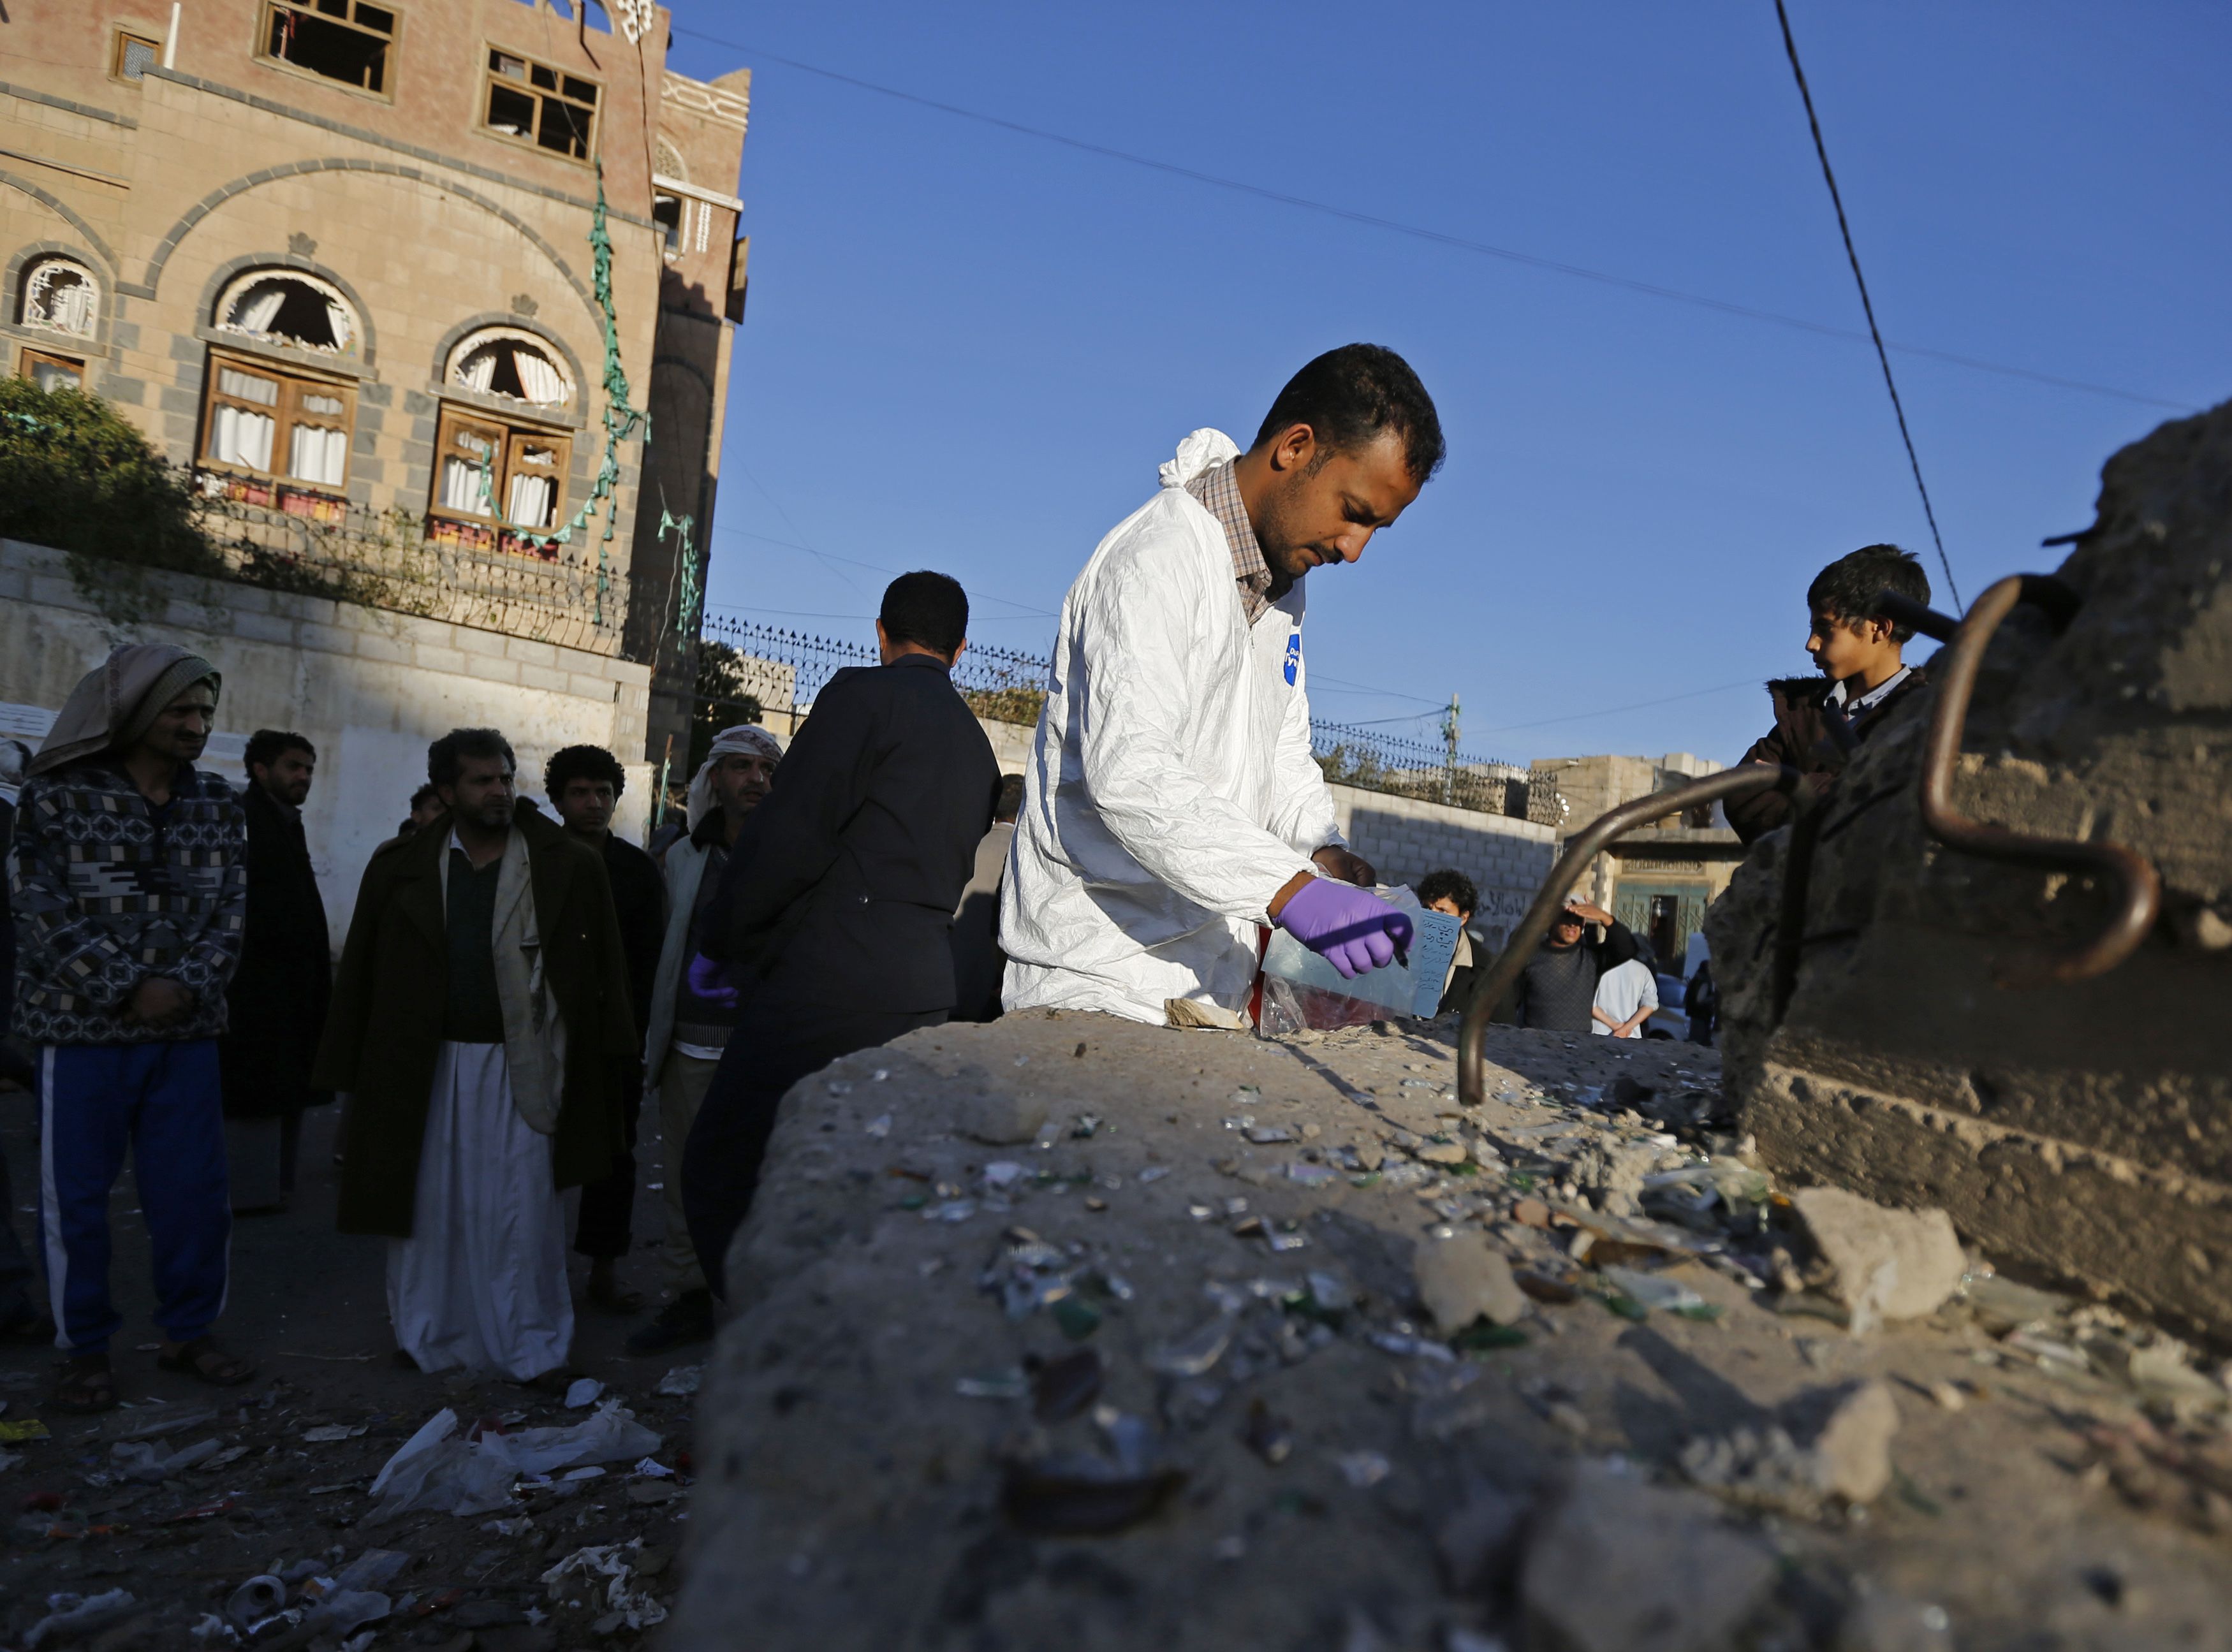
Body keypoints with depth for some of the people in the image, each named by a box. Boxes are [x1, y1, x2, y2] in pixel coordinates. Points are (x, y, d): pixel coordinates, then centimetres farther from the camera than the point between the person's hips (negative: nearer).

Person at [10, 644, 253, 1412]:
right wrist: (129, 989, -15)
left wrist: (184, 987, -13)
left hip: (187, 1031, 3)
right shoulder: (56, 795, -4)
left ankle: (188, 1331, 23)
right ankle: (84, 1349, 22)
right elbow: (43, 910, -11)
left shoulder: (219, 805, 6)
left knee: (195, 1190, 8)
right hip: (83, 1030, -3)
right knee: (76, 1197, 6)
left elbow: (232, 908, 1)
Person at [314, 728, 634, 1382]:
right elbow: (361, 972, 6)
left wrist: (607, 1058, -3)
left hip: (520, 1067, -2)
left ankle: (531, 1346, 16)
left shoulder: (569, 866, -2)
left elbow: (605, 968, -1)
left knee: (522, 1210, 2)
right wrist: (352, 1071, 4)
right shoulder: (403, 868, 3)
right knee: (430, 1205, 11)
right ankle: (430, 1336, 29)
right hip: (427, 1066, 2)